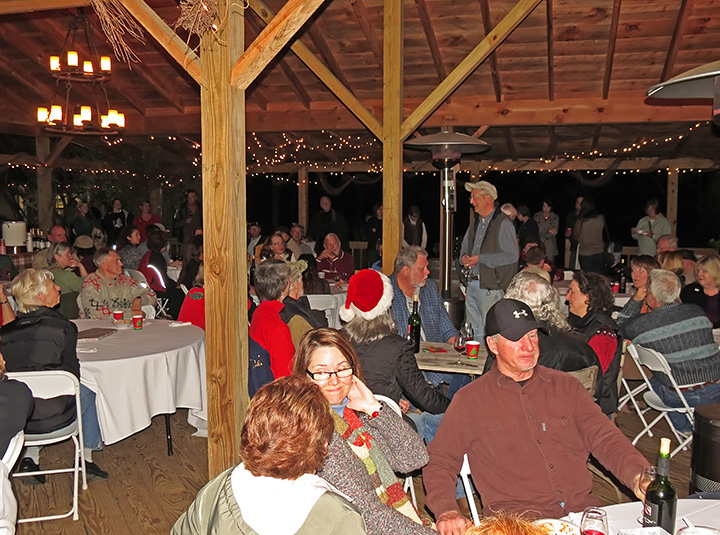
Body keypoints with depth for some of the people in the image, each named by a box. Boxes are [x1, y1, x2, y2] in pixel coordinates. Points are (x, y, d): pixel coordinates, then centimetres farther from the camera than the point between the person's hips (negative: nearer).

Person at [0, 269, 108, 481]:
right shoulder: (64, 327, -15)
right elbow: (72, 373, -8)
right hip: (53, 418, -4)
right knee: (85, 392, 26)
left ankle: (30, 458, 26)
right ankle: (86, 457, 32)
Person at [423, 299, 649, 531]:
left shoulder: (566, 386, 16)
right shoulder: (470, 400, 8)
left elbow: (606, 440, 11)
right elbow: (439, 462, 8)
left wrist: (638, 476, -10)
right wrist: (446, 511, -11)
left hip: (581, 510, 4)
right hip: (515, 520, -4)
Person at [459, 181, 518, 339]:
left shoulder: (503, 223, -10)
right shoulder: (476, 223, 15)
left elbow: (512, 255, -18)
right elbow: (465, 245, 28)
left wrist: (480, 259, -18)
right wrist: (464, 256, 3)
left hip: (490, 287, -8)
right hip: (472, 284, 8)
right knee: (474, 331, 14)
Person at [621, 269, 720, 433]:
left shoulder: (641, 324, -12)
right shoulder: (697, 311, -1)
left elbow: (623, 329, 12)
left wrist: (638, 302, 19)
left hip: (683, 397, -3)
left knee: (654, 381, 28)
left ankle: (684, 426, 31)